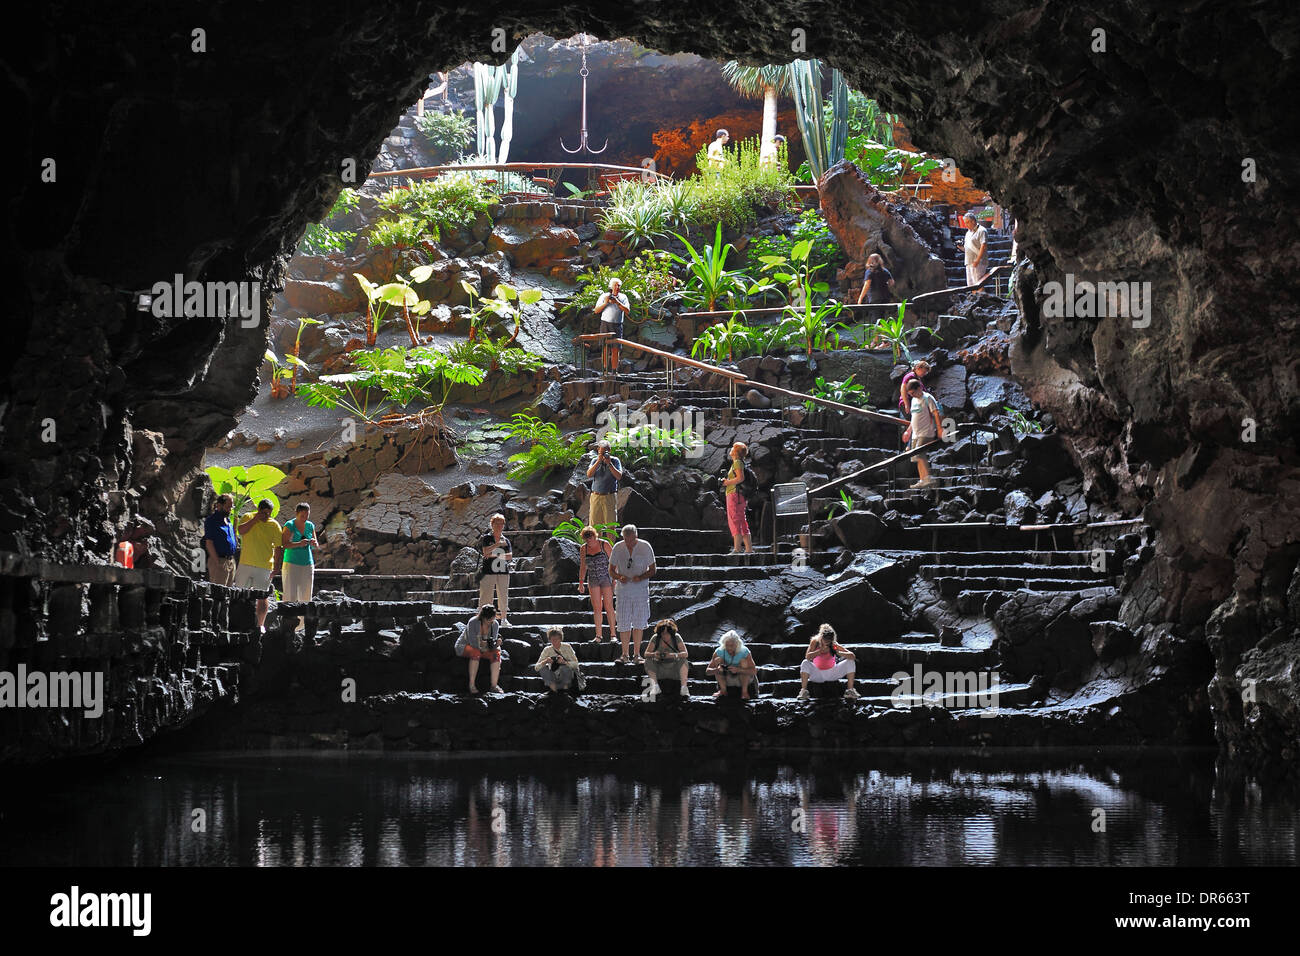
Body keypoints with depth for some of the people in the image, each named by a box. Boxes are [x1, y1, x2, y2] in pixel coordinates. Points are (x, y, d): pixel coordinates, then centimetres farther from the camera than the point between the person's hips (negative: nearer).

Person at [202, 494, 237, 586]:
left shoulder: (228, 520, 17)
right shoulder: (211, 520, -8)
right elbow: (209, 543, -14)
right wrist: (218, 563, -18)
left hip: (231, 561, 8)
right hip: (220, 561, -8)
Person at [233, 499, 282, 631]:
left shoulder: (274, 525, 1)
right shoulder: (248, 517, 6)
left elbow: (278, 547, 1)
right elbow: (241, 531, -12)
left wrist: (276, 567, -5)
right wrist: (255, 519, -15)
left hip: (264, 567, -2)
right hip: (245, 564, 2)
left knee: (263, 597, -3)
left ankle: (260, 625, 5)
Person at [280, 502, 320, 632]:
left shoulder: (310, 526, 11)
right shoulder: (289, 526, -4)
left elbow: (316, 545, 16)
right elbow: (284, 544, -13)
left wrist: (314, 543, -7)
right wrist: (299, 544, -26)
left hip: (307, 564, 5)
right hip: (291, 563, -5)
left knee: (305, 594, 3)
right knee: (290, 594, -9)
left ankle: (302, 622, 7)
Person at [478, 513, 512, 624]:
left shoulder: (506, 540, 13)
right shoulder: (487, 538, 4)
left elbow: (509, 556, 3)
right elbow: (485, 551, -12)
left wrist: (496, 555, -9)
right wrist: (498, 544, -16)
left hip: (503, 572, 3)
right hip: (488, 571, -3)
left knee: (503, 595, 4)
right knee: (486, 595, -7)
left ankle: (504, 619, 10)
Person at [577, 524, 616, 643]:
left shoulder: (604, 544, -6)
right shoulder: (584, 548, 5)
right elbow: (583, 566, 14)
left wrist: (615, 579, -6)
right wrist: (581, 582, 12)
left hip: (606, 578, -3)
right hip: (592, 580, 3)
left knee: (608, 606, -5)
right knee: (596, 608, 0)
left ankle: (613, 633, 0)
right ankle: (599, 634, 5)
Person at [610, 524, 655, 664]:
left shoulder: (645, 547, -5)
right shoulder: (617, 548, -2)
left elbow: (652, 570, 1)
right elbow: (611, 570, 6)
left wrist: (641, 577, -18)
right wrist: (619, 577, -15)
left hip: (641, 589, 0)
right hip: (623, 589, 1)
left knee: (639, 623, 3)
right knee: (623, 624, -1)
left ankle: (637, 654, 12)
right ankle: (625, 655, 7)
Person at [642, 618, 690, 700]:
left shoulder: (676, 637, -9)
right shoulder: (655, 638, -7)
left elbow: (685, 654, -18)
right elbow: (646, 654, -13)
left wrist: (674, 655, -38)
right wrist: (654, 654, -37)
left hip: (674, 670, -1)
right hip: (659, 671, 1)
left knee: (684, 660, -26)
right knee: (648, 662, -23)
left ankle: (684, 687, -39)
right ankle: (655, 686, -41)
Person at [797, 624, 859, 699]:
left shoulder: (834, 646, -13)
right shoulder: (815, 642, -12)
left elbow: (852, 656, -19)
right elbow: (808, 657, -26)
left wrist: (837, 652, -32)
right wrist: (821, 650, -28)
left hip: (832, 673, 1)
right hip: (817, 675, -1)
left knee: (851, 662, -17)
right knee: (805, 663, -31)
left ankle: (850, 689, -12)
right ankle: (804, 690, -25)